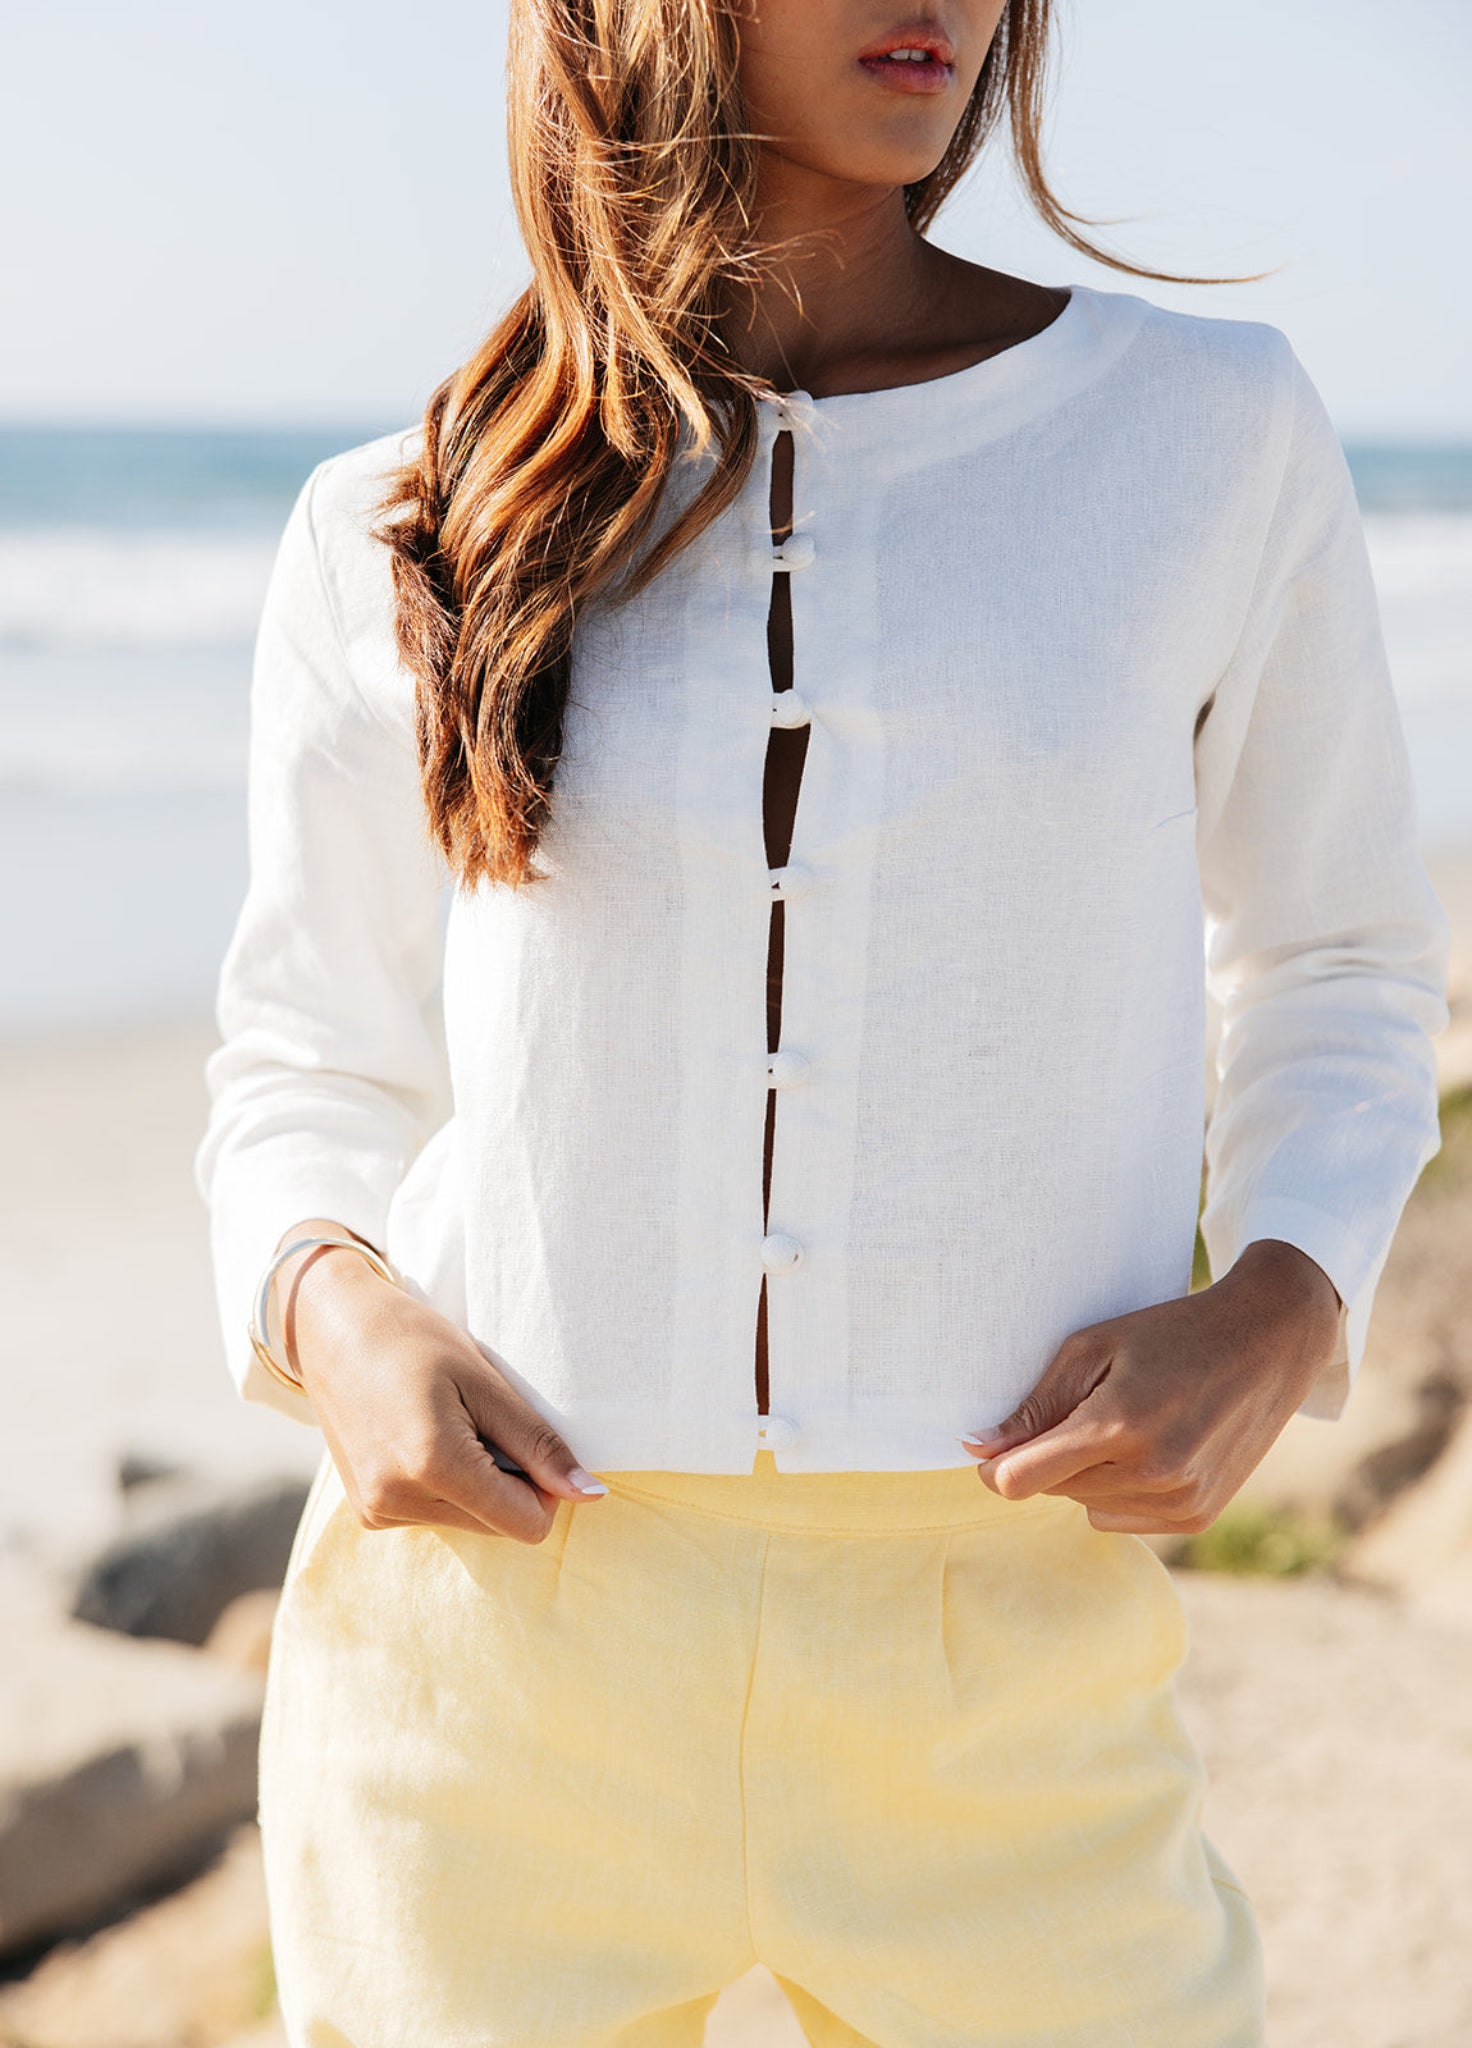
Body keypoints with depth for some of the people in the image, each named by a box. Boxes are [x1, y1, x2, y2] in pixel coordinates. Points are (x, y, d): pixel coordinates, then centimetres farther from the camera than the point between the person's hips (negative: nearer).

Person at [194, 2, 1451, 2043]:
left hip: (1000, 1669, 0)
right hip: (494, 1616, 1)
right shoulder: (392, 540, 3)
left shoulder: (1206, 432, 2)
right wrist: (332, 1307, -8)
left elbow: (1341, 969, 12)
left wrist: (1276, 1310, -6)